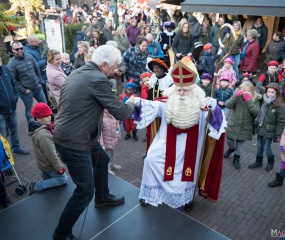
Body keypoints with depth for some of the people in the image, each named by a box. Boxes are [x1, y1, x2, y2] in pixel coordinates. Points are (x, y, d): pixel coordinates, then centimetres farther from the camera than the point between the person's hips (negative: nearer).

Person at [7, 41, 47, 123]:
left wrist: (40, 82, 5)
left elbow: (37, 70, 11)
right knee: (29, 109, 7)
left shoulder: (29, 57, 1)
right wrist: (23, 90, -15)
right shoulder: (11, 64, -13)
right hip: (26, 91, -5)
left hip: (38, 87, 5)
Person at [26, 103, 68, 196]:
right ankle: (35, 187, -1)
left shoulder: (37, 129, -1)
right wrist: (59, 167, -19)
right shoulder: (43, 135, -32)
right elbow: (50, 154, -28)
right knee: (63, 179, 0)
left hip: (43, 163, 10)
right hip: (49, 165, -10)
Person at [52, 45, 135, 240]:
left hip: (72, 134, 10)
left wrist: (116, 101, 15)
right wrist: (132, 104, 4)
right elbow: (121, 113, -17)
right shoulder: (98, 79, -21)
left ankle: (102, 198, 52)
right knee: (85, 190, 0)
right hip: (73, 141, -10)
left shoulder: (78, 73, 7)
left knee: (102, 160, 29)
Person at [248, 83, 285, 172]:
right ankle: (258, 162, 34)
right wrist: (255, 126, 11)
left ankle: (271, 162, 31)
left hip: (269, 131, -5)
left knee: (267, 148, 4)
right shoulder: (262, 101, 0)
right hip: (260, 129, 5)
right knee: (259, 147, 15)